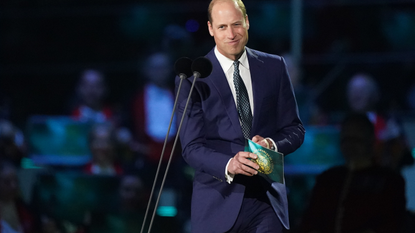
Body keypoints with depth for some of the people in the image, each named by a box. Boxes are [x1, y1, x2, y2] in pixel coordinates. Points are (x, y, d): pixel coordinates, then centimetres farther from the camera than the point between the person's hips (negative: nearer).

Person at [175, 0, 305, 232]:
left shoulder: (274, 67, 8)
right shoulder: (192, 79, -1)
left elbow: (295, 129, 11)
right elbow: (192, 147, -7)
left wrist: (272, 143, -12)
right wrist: (228, 165, -26)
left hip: (267, 202, 2)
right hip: (218, 204, -2)